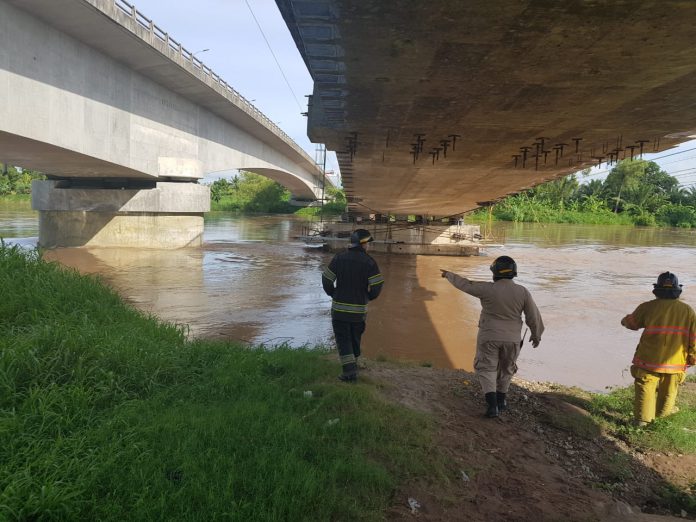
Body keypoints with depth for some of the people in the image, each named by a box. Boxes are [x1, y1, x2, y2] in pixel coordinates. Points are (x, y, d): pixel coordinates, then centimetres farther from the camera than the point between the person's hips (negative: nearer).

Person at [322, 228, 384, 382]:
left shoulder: (339, 258, -4)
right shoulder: (369, 262, -7)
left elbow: (326, 279, -5)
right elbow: (377, 285, -10)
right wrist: (368, 297, 10)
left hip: (339, 308, 0)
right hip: (359, 309, 1)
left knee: (343, 340, 5)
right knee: (355, 339, 19)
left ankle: (349, 371, -7)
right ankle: (352, 367, 31)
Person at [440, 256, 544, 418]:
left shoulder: (488, 289, -16)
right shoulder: (523, 292, -10)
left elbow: (464, 284, -3)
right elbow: (534, 316, -4)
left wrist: (449, 275, 15)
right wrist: (536, 335, 13)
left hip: (489, 337, -2)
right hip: (511, 338, 3)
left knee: (486, 369, 8)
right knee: (506, 368, 23)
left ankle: (492, 404, -6)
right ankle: (501, 400, 35)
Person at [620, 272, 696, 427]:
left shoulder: (647, 307, -8)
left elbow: (632, 323, 8)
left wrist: (624, 320, 31)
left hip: (649, 361, -2)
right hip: (675, 362, 2)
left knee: (645, 389, 6)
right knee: (668, 393, 17)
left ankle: (642, 419, 6)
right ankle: (663, 415, 29)